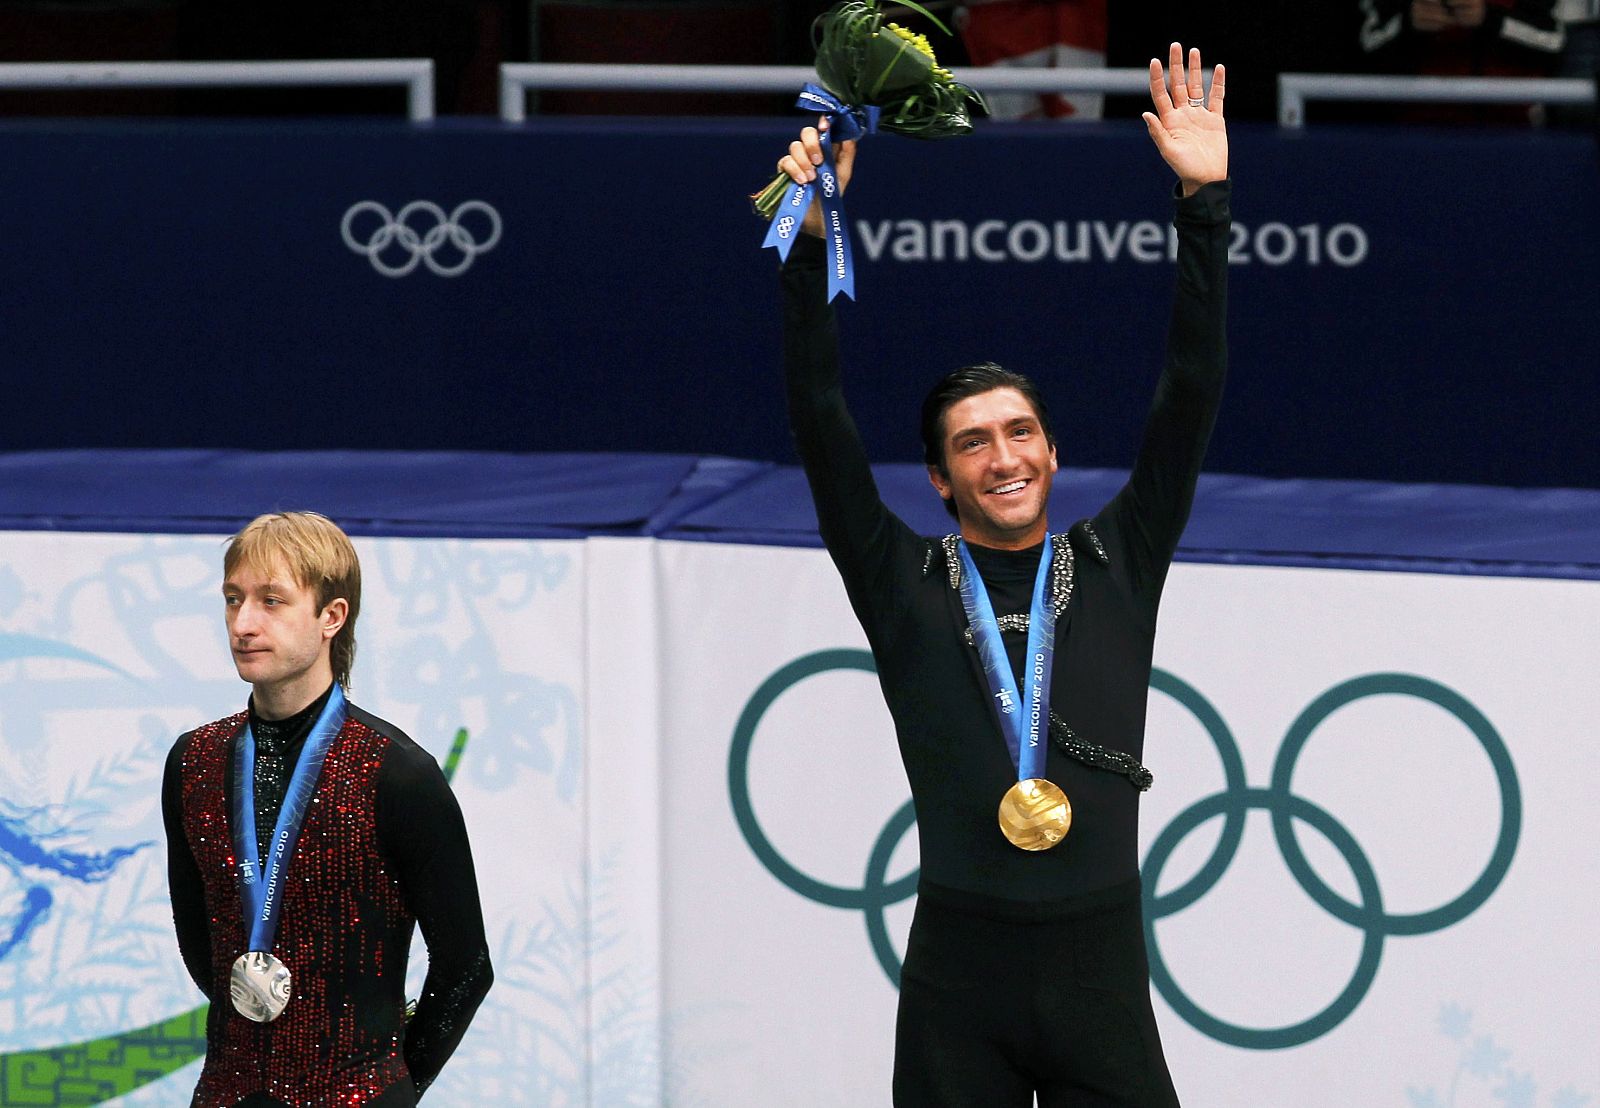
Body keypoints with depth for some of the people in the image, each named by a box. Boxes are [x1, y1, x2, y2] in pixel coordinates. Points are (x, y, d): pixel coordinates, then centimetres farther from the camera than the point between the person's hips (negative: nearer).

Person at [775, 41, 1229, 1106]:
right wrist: (810, 242, -7)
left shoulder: (1117, 567, 11)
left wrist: (1204, 206, -2)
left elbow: (1190, 400, 5)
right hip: (959, 969, -1)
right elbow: (822, 426, 1)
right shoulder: (906, 584, 8)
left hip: (1102, 966, 1)